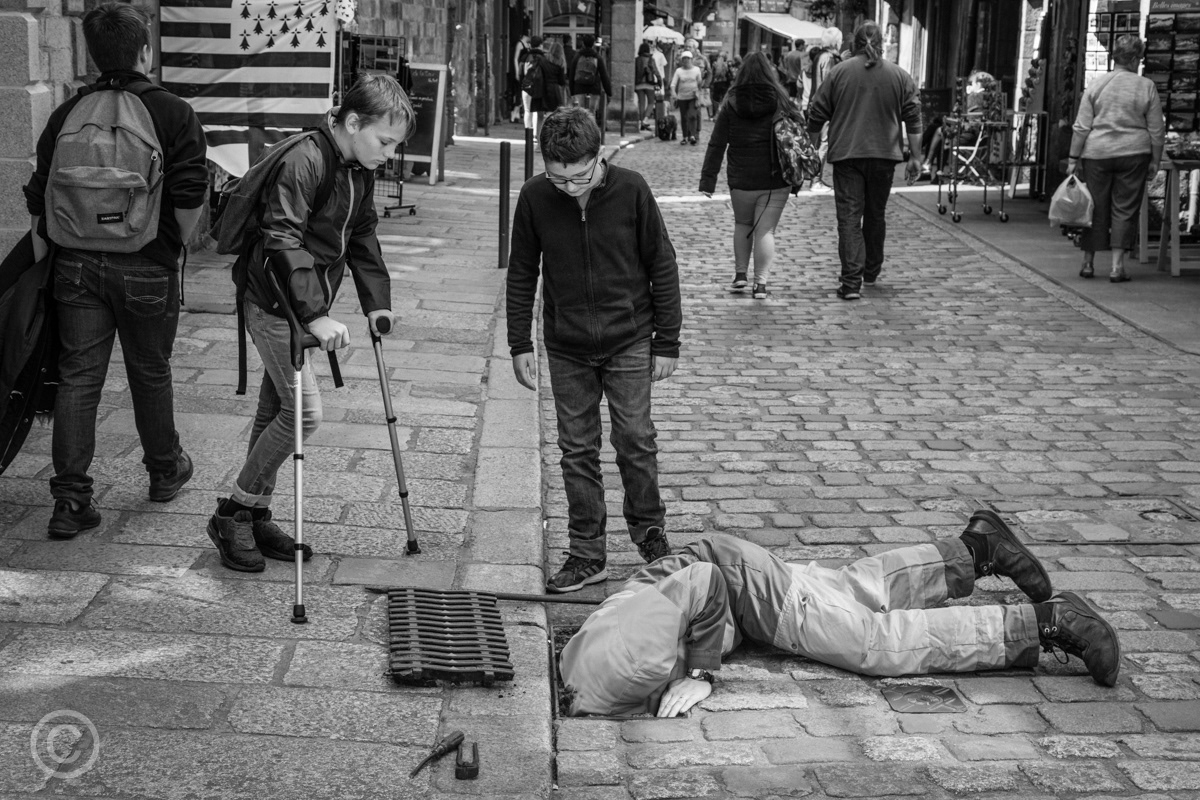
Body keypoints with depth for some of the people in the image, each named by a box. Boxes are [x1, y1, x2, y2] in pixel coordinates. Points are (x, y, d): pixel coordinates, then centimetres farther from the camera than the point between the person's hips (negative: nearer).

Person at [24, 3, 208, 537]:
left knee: (77, 377, 4)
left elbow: (38, 199, 7)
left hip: (76, 267, 3)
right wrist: (176, 246, 5)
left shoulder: (67, 114, 6)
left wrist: (42, 265, 14)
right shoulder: (173, 114, -5)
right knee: (150, 373, 14)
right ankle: (165, 471, 33)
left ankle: (70, 500, 2)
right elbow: (189, 198, -11)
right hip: (147, 269, -2)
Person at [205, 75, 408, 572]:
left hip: (310, 303, 9)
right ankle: (232, 515, 1)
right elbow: (282, 241, -29)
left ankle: (256, 517, 23)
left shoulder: (361, 171, 5)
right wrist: (315, 315, -34)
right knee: (304, 411, -13)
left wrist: (376, 300, 9)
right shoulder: (302, 162, -23)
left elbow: (362, 236, 18)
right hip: (274, 301, -9)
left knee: (276, 410, 13)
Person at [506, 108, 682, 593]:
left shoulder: (630, 191, -13)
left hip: (629, 342, -2)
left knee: (636, 442, 2)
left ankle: (650, 534, 23)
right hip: (566, 350, 2)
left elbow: (662, 266, -4)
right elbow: (521, 274, 3)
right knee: (577, 450, 7)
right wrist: (520, 345, 2)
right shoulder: (535, 198, -9)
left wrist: (667, 342, -3)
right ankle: (587, 554, 17)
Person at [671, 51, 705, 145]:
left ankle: (693, 135, -17)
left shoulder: (696, 69, 1)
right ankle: (685, 137, 15)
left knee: (692, 116, -16)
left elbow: (699, 83, 12)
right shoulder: (679, 71, 0)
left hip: (693, 97, -1)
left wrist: (698, 94, 14)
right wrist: (673, 93, -23)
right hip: (682, 97, 1)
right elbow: (673, 84, -7)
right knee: (683, 118, 6)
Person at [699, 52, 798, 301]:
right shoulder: (781, 103, -2)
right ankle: (761, 282, -3)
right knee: (765, 229, 3)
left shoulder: (731, 105, -3)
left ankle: (740, 274, 19)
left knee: (742, 224, 20)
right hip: (776, 181, 0)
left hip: (741, 181, 1)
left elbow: (716, 145, -3)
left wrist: (708, 179, -1)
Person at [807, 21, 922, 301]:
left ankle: (851, 282, -13)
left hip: (846, 155, -2)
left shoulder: (839, 72, 0)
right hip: (884, 155, 2)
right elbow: (913, 120, 3)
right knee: (875, 215, 18)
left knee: (849, 217, -3)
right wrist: (915, 157, 8)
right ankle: (871, 272, 32)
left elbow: (816, 115, 2)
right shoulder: (900, 76, 5)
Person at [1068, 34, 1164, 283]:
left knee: (1095, 208, 9)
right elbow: (1156, 130, 1)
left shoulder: (1095, 86, 1)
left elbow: (1081, 127, 0)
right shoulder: (1147, 87, -1)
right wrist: (1155, 161, 9)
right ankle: (1117, 266, -1)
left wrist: (1073, 158, 4)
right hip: (1133, 154, -1)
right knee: (1125, 209, 3)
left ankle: (1088, 263, 17)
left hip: (1097, 153, 1)